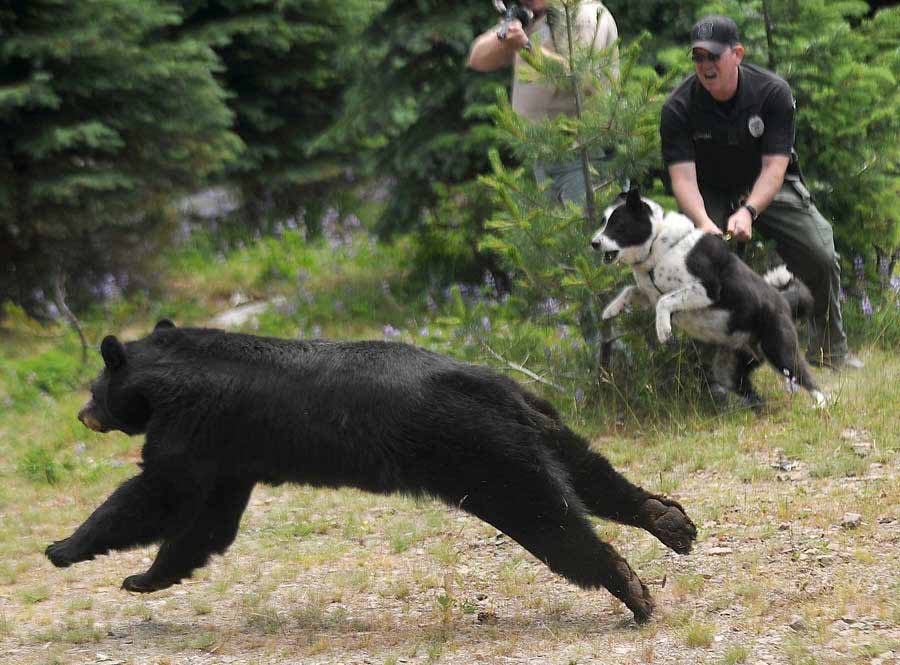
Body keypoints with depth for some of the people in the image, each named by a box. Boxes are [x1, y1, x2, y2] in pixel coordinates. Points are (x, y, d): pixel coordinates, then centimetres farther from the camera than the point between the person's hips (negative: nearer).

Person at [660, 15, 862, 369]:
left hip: (768, 187, 0)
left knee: (820, 258, -14)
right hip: (710, 196, 0)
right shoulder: (677, 107, -21)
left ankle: (829, 351, 7)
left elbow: (774, 166, -24)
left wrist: (748, 211, -43)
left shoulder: (773, 92, -21)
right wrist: (704, 222, -46)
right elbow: (682, 176, -27)